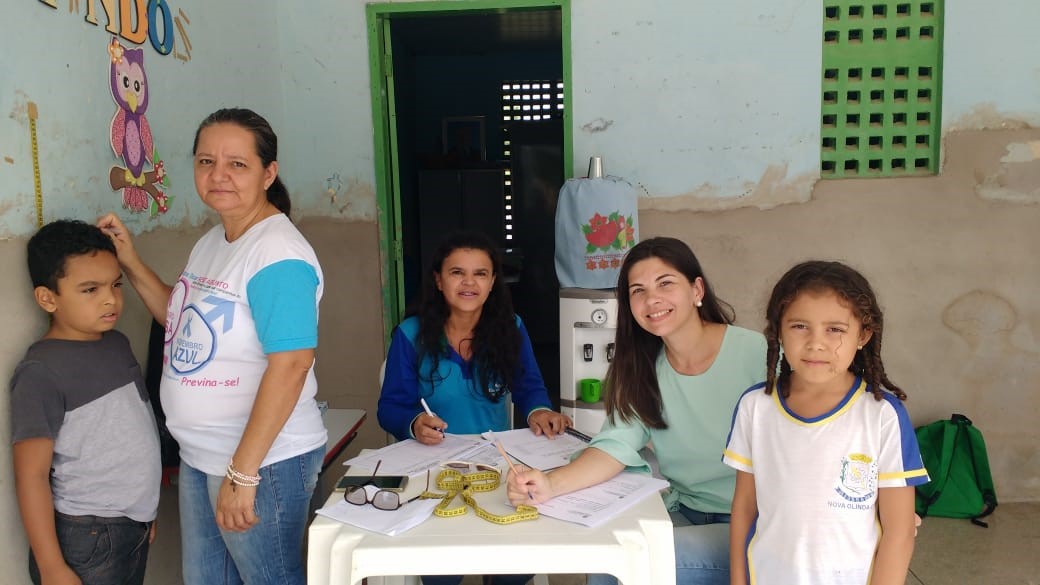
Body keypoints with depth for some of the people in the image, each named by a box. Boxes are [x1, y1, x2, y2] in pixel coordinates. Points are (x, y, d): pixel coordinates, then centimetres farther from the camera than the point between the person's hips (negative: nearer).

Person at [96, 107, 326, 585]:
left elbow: (289, 366, -26)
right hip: (199, 456, 9)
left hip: (263, 459, -9)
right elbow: (186, 320, 21)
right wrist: (130, 263, 7)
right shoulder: (210, 242, 8)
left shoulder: (277, 253, -21)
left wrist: (242, 473, -25)